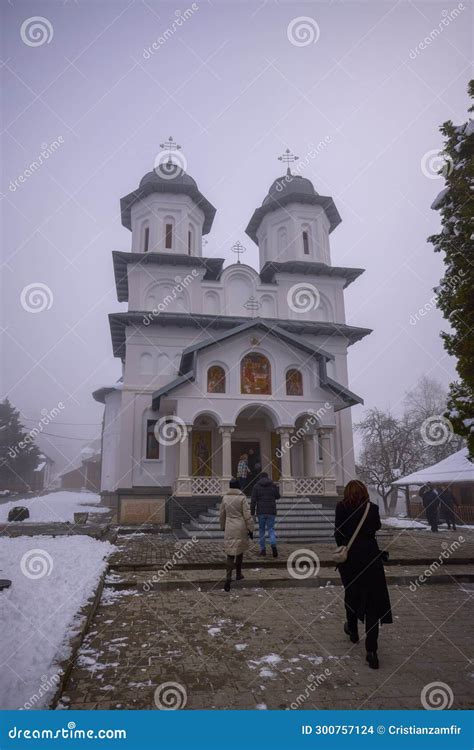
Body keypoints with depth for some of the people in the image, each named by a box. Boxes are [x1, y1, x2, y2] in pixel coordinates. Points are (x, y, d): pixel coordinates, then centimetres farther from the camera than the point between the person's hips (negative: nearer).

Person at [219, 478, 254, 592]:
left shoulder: (225, 497, 2)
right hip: (241, 527, -2)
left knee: (230, 553, 3)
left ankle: (228, 578, -12)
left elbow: (222, 514, 11)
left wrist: (223, 527, 24)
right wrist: (250, 529, -1)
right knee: (240, 551, 18)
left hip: (229, 528, 2)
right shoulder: (242, 498, -9)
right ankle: (238, 574, 30)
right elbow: (247, 515, -8)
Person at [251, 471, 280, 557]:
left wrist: (252, 514, -3)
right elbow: (277, 497, 13)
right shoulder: (273, 485, 2)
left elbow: (253, 501, -7)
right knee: (271, 529, 6)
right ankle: (273, 545, -21)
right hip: (271, 511, 0)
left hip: (261, 512, 0)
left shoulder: (256, 486, -2)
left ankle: (263, 550, 17)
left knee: (261, 530, 15)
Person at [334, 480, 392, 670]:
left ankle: (353, 631, 42)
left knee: (351, 593, 23)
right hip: (370, 556, 0)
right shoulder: (372, 508, -4)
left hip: (349, 557, 0)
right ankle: (371, 650, -3)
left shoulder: (342, 508, -6)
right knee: (373, 601, 4)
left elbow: (338, 532, -10)